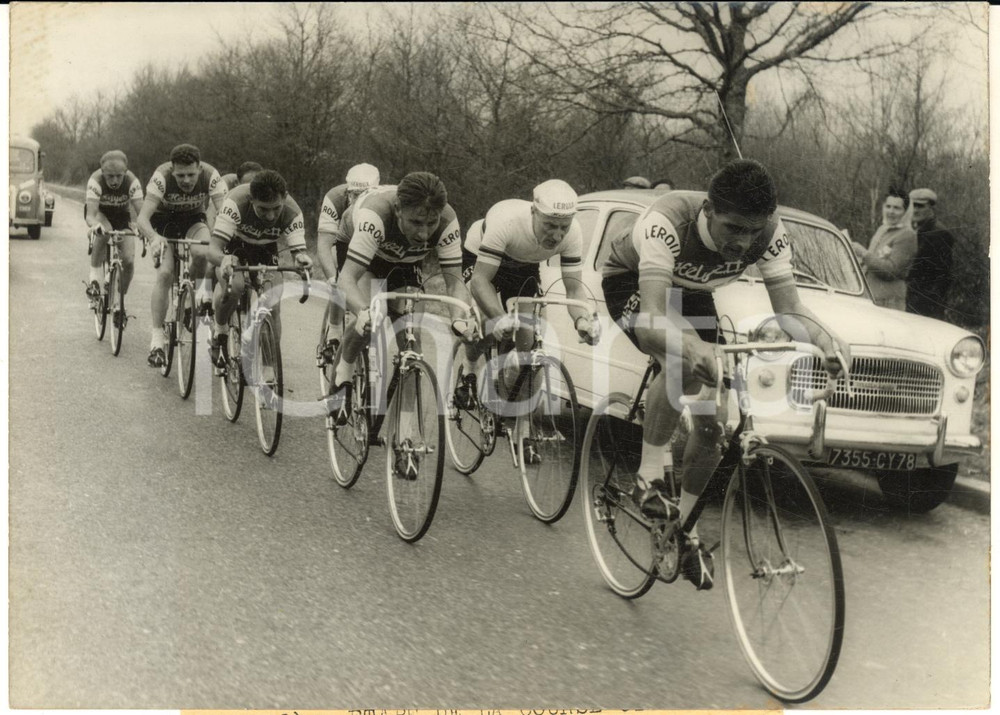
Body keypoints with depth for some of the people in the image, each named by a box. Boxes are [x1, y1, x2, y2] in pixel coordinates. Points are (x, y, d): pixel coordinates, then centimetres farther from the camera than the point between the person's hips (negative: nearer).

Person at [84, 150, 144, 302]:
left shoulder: (132, 182, -31)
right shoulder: (95, 181, -33)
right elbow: (90, 215, -40)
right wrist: (94, 225, -63)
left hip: (122, 215, 2)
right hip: (99, 213, -2)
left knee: (128, 260, -14)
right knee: (104, 231, -38)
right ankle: (95, 279, -25)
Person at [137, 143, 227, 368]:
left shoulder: (211, 176, -29)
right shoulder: (162, 177, -32)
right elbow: (143, 218, -37)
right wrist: (154, 238, -58)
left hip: (194, 219, 1)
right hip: (164, 221, -1)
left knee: (202, 253, -32)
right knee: (165, 273, -20)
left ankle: (201, 290, 0)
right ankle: (157, 337, -15)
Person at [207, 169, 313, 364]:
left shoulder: (292, 212, -31)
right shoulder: (236, 202, -38)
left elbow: (298, 249, -32)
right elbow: (213, 249, -42)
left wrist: (302, 259, -57)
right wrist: (223, 260, -66)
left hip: (265, 250, 2)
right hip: (232, 247, -2)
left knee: (273, 308, -13)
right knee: (232, 286, -33)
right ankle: (220, 332, -4)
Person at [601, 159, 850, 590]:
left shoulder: (769, 234, -27)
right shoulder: (669, 220, -41)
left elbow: (789, 306, -28)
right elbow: (653, 314, -50)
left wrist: (825, 339, -49)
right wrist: (692, 347, -70)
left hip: (691, 295, 5)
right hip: (631, 282, -5)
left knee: (712, 423, -3)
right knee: (685, 361, -37)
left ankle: (687, 526, 17)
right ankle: (649, 475, -21)